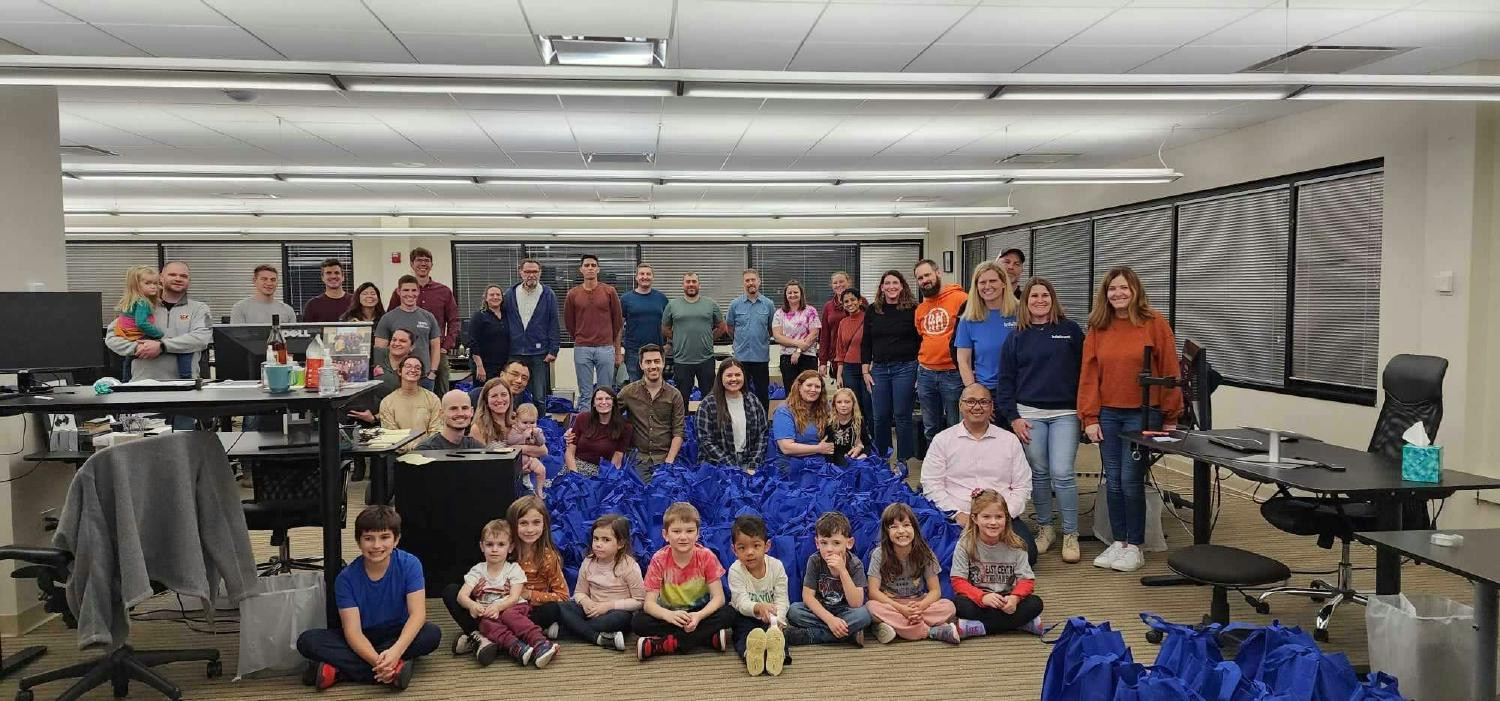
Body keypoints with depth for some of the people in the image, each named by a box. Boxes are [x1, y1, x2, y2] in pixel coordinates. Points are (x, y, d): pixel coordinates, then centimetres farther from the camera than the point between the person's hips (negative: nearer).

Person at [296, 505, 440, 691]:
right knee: (307, 641, -23)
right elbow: (352, 630, -22)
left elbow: (417, 613, -24)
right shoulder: (346, 577, -15)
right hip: (362, 639, 0)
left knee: (433, 633, -31)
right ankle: (395, 668, -34)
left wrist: (396, 650, -42)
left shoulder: (409, 564, -15)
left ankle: (340, 670, -28)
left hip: (398, 634, 0)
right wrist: (377, 661, -41)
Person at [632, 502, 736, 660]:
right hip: (669, 613, 0)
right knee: (638, 621, -27)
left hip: (699, 613, 1)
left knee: (728, 615, -29)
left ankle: (661, 645, -30)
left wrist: (698, 616, -36)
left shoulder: (706, 557, -13)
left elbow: (718, 597, -16)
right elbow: (649, 602, -19)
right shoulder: (659, 560, -14)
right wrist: (669, 615, -41)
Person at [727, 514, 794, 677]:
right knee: (743, 630, -33)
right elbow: (742, 603, -26)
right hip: (746, 616, -1)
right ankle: (750, 654, -65)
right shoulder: (735, 571, -15)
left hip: (771, 618, 1)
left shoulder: (776, 566, -9)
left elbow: (782, 600, -13)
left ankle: (777, 652, -64)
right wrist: (759, 607, -49)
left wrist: (778, 620, -35)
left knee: (776, 631, -32)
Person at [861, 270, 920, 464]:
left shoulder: (912, 310, -1)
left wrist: (920, 370, -6)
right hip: (879, 369, 3)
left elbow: (920, 341, -1)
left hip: (905, 368, -3)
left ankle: (903, 460, 8)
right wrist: (865, 370, 5)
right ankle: (880, 458, 19)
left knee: (902, 416, -1)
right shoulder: (873, 311, 9)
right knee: (880, 417, 6)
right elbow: (866, 343, 11)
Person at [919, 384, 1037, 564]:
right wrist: (957, 514, -9)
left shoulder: (1009, 440, 14)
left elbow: (1022, 487, 11)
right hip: (957, 518, -2)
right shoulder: (942, 440, 9)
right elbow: (931, 484, 3)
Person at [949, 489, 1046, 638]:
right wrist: (982, 597, -28)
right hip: (976, 600, -2)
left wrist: (1014, 598, -26)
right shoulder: (965, 545, -6)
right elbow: (958, 581, -11)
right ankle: (1021, 623, -27)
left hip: (1006, 601, 2)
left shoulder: (1015, 546, -1)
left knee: (1035, 603, -24)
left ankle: (975, 628, -27)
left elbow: (1027, 580, -4)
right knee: (959, 604, -33)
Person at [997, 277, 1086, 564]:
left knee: (1062, 473, -9)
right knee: (1038, 473, 7)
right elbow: (1006, 379, 7)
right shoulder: (1017, 336, 8)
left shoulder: (1070, 330, 4)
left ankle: (1071, 534, 4)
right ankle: (1044, 527, 22)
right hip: (1029, 414, 2)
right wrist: (1012, 417, 0)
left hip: (1065, 413, -2)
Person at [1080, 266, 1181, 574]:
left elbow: (1169, 371, -3)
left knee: (1131, 480, -1)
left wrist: (1170, 417, -3)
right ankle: (1117, 542, 20)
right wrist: (1090, 418, -1)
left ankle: (1135, 546, 13)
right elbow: (1088, 375, 4)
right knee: (1113, 481, 7)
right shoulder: (1097, 328, 5)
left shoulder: (1155, 323, -4)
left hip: (1142, 414, -3)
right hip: (1107, 414, 3)